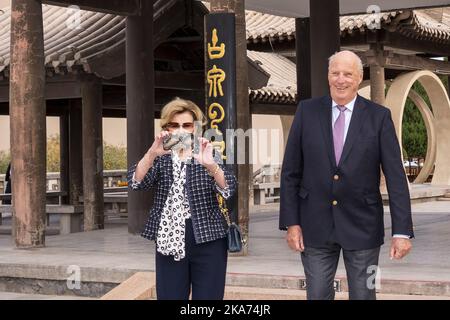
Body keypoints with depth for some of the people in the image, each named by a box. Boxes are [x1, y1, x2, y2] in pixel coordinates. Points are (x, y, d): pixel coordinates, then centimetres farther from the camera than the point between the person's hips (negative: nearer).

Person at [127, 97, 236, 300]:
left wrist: (209, 164, -33)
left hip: (207, 240, -1)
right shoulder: (160, 159, 9)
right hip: (169, 242, 2)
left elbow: (228, 190, -14)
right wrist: (152, 153, -27)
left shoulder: (207, 155, 4)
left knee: (208, 297, -2)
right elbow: (135, 182, -10)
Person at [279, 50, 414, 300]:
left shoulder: (379, 117, -2)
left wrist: (402, 231, -12)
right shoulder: (307, 111, 1)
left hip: (362, 226, -1)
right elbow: (290, 172, 3)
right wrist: (291, 222, -3)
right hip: (315, 226, 1)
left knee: (363, 295, 7)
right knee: (317, 295, 6)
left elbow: (396, 177, -5)